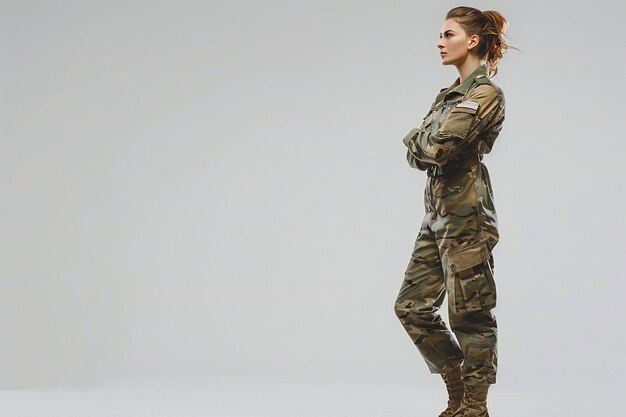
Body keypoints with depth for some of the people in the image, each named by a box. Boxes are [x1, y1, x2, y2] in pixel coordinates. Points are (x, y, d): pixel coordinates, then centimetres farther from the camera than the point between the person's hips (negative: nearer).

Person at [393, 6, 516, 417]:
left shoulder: (486, 94, -11)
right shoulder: (450, 94, 17)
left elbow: (435, 148, -18)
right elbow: (417, 153, 13)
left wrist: (418, 138, 1)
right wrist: (425, 144, -7)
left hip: (466, 216, -10)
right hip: (438, 213, 10)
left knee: (470, 315, -2)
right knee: (412, 306, 10)